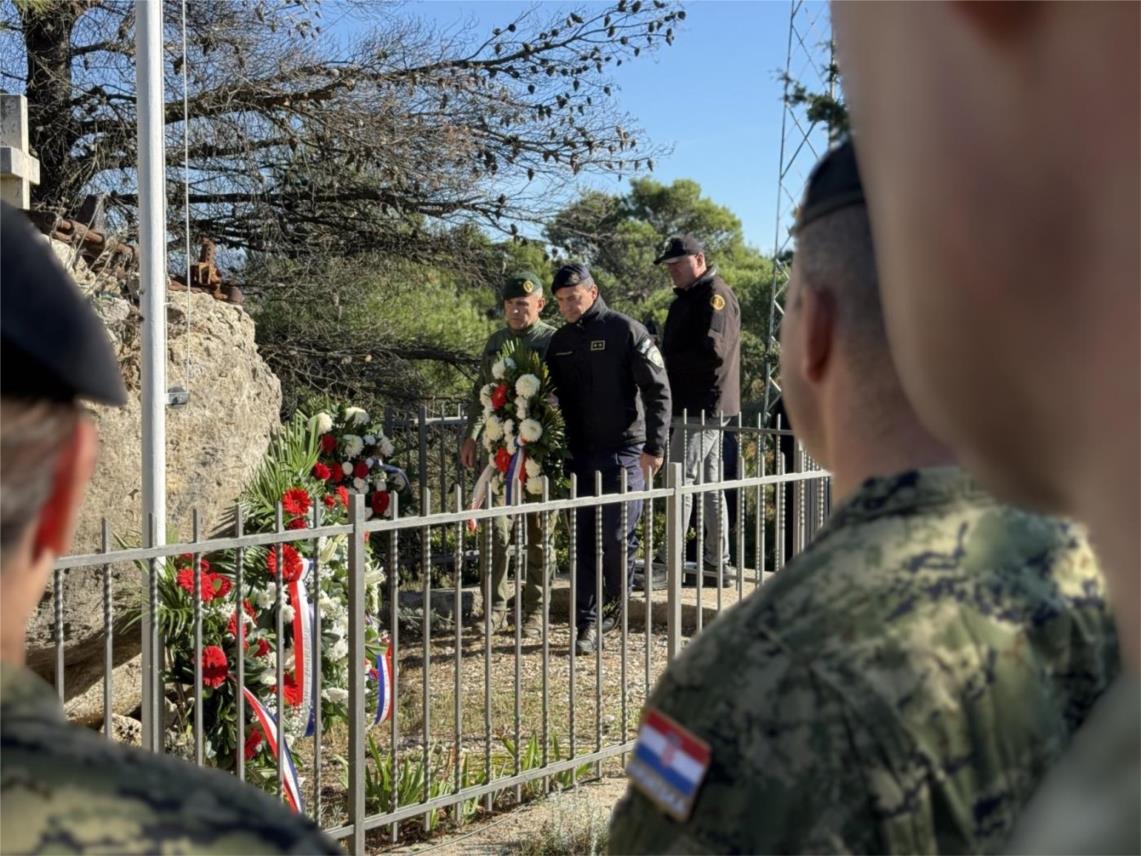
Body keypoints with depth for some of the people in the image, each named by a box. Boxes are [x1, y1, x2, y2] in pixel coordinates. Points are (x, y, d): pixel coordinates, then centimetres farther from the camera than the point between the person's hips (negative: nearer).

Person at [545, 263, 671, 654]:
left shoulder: (627, 331, -6)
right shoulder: (559, 342, 11)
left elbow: (658, 391, -7)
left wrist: (654, 446, -13)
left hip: (624, 451, -5)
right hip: (580, 454, 5)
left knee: (617, 535, -5)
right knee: (583, 540, 2)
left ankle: (615, 604, 20)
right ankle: (588, 622, 7)